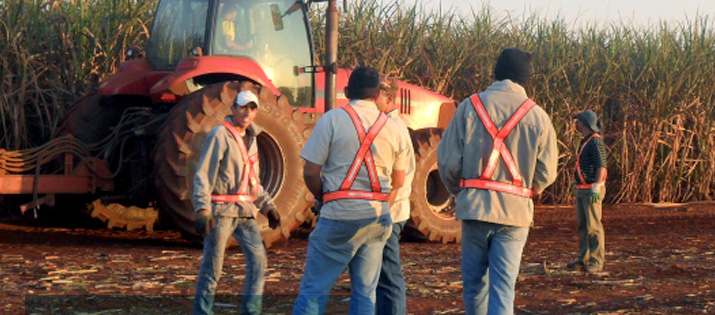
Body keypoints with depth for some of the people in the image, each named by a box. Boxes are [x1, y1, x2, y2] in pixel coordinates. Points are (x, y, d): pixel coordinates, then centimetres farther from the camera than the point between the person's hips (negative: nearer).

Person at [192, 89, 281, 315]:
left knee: (257, 258, 0)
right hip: (221, 210, -7)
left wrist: (267, 206, 19)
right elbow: (203, 175, -14)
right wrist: (202, 209, -24)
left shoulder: (250, 139, 16)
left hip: (245, 210, 7)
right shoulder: (220, 135, -9)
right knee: (212, 264, -3)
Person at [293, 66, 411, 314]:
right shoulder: (393, 128, 9)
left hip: (340, 214, -4)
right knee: (365, 292, 9)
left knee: (314, 290, -3)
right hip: (379, 216, 4)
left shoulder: (332, 119, -4)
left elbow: (310, 173, -6)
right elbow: (398, 181, 15)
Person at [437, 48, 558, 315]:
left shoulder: (470, 106, -2)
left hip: (474, 206, 0)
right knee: (503, 286, 0)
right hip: (515, 211, 0)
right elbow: (547, 172, 1)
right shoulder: (538, 116, -1)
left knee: (474, 282, 14)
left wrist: (458, 190, 17)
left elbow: (447, 160, -2)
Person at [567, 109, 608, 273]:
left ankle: (597, 261, -7)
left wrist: (595, 188, -23)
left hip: (592, 190, -10)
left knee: (593, 226, -9)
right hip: (581, 190, 10)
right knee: (582, 225, 11)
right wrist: (577, 182, 27)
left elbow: (601, 166, -19)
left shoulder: (595, 141, -13)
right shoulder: (585, 141, 18)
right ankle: (584, 259, 16)